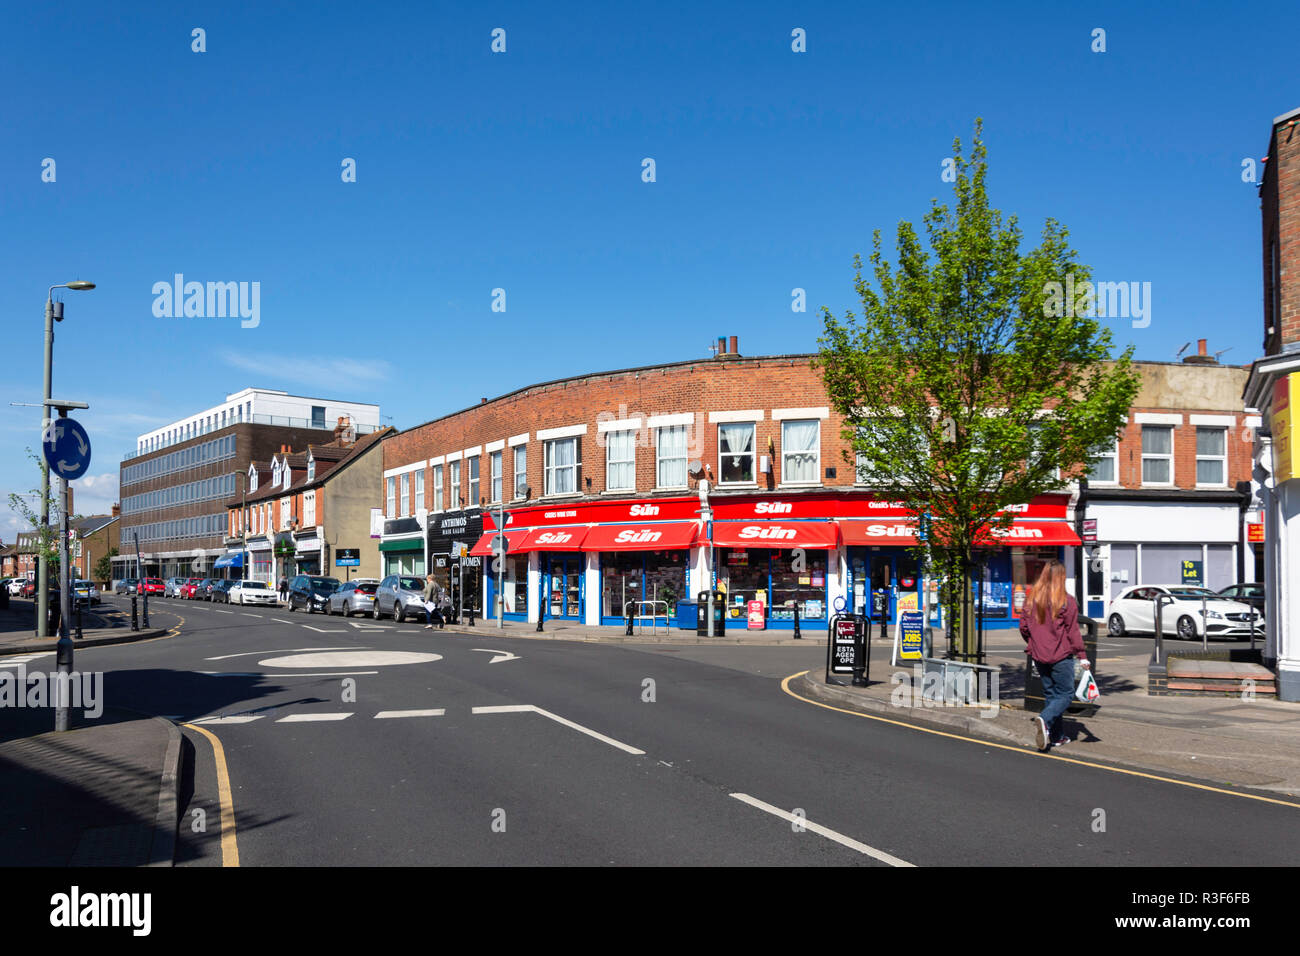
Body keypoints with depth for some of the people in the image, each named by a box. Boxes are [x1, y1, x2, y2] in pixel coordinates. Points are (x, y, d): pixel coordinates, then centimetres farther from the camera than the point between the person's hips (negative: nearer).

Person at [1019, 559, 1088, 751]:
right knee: (1066, 694, 4)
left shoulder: (1031, 599, 1)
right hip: (1061, 656, -5)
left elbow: (1023, 627, 6)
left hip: (1039, 656, 5)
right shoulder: (1066, 601, -11)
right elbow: (1072, 631, -9)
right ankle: (1044, 720, -21)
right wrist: (1082, 656, -3)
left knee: (1050, 694, 15)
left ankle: (1057, 736, 15)